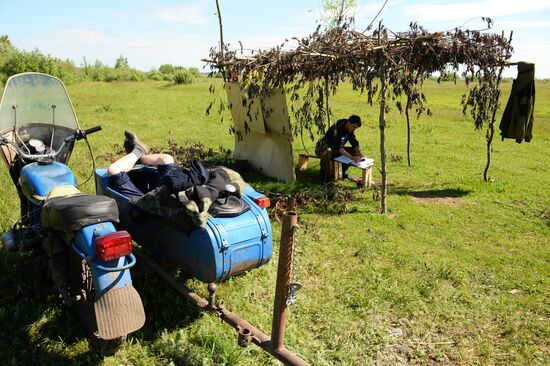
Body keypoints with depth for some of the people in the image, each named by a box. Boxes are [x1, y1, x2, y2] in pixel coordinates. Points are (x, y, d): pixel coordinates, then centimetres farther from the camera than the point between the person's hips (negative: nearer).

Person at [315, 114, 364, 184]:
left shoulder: (350, 130, -3)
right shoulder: (337, 129, -28)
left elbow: (355, 144, 0)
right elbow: (338, 147, -38)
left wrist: (360, 153, -21)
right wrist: (351, 157, -45)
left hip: (336, 150, 8)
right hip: (322, 149, -8)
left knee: (354, 151, -5)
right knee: (327, 151, -43)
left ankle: (342, 172, 6)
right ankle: (325, 178, -27)